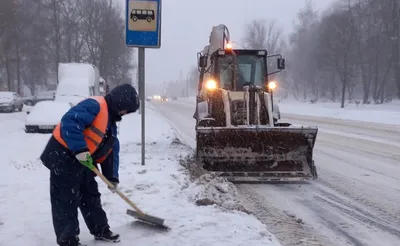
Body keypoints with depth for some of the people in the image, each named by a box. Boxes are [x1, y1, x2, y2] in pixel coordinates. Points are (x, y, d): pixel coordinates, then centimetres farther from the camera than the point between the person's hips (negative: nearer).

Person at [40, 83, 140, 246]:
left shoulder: (111, 122, 14)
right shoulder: (94, 105, -17)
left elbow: (111, 150, 16)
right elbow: (69, 121, -31)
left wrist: (112, 177, 13)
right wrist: (80, 149, -31)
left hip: (83, 162, 10)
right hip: (63, 157, -10)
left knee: (91, 197, 18)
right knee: (66, 201, -1)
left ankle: (101, 230, 31)